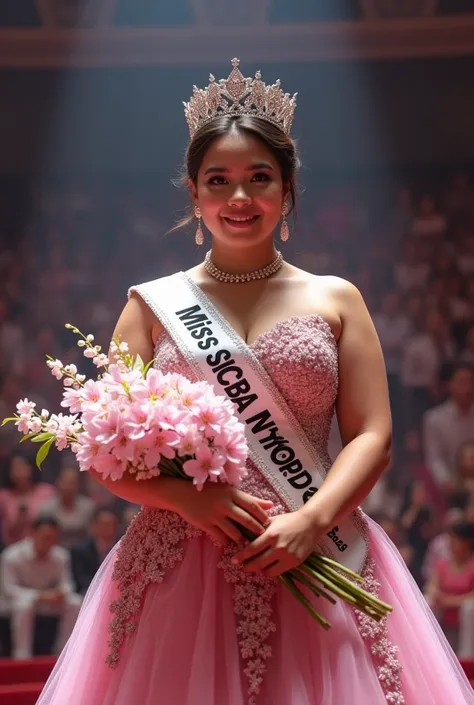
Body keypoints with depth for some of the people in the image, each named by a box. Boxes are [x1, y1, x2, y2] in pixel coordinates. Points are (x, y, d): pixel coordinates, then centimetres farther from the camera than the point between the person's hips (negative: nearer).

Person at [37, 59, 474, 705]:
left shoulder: (335, 300, 10)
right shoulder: (152, 306, 9)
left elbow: (372, 436, 3)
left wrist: (311, 520, -14)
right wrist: (188, 497, -14)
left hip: (313, 568, 0)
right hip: (179, 572, 0)